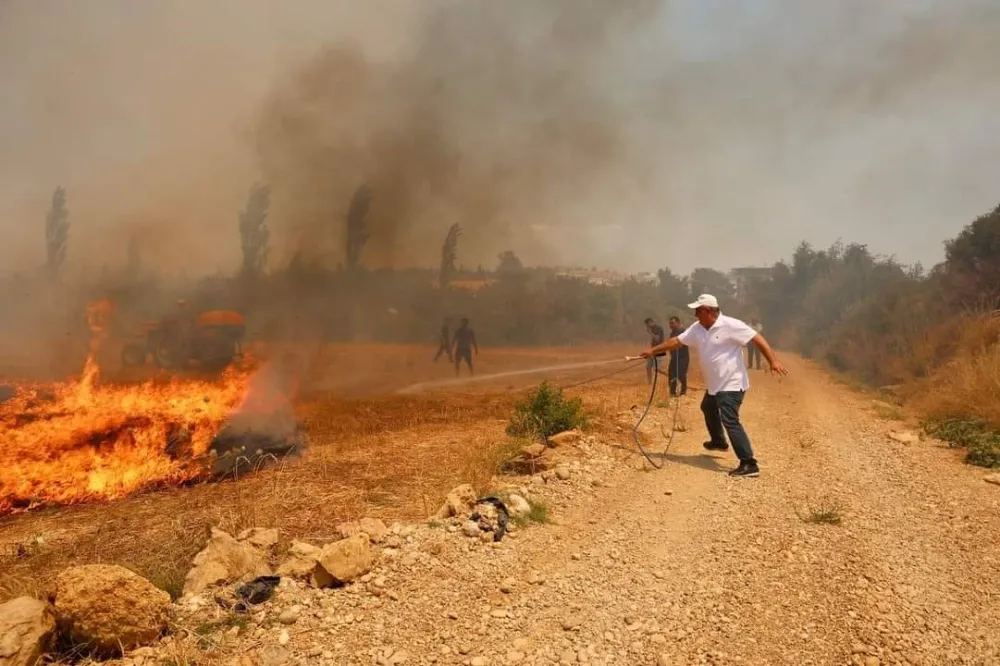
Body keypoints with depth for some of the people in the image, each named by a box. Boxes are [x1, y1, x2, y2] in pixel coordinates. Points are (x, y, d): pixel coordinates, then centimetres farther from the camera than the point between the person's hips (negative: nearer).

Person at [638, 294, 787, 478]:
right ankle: (718, 441, 56)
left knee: (730, 421, -19)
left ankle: (749, 464, -17)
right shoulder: (697, 328, 4)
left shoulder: (730, 325, -20)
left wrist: (773, 361, -29)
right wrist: (653, 351, 14)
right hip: (714, 385, 10)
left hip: (731, 384, -10)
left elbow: (758, 339, -20)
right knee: (708, 408, 31)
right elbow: (676, 341, 12)